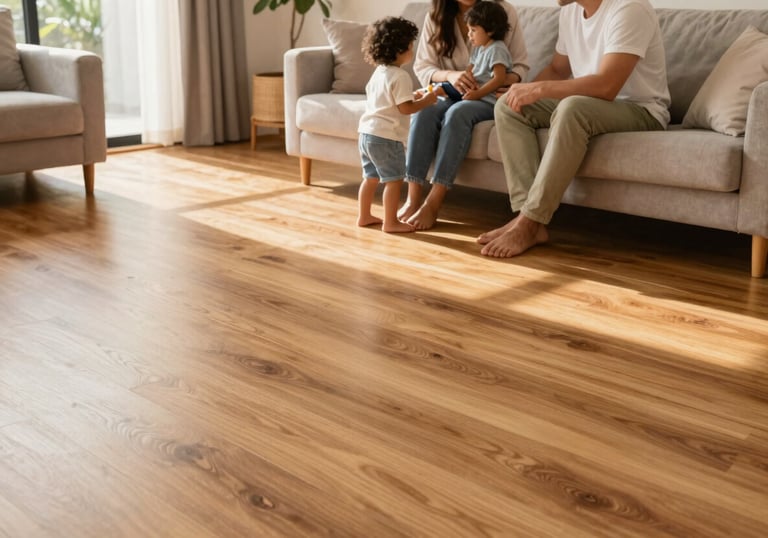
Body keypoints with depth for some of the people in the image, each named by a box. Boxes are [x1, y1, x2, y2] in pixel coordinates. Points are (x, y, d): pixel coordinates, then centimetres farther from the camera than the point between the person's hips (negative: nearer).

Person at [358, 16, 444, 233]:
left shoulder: (379, 72, 13)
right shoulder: (400, 76, -16)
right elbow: (405, 108, -19)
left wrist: (412, 96, 17)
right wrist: (426, 100, -7)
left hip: (367, 132, 9)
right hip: (386, 136, -9)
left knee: (371, 177, 19)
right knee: (394, 180, 0)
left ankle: (364, 216, 27)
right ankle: (390, 222, 3)